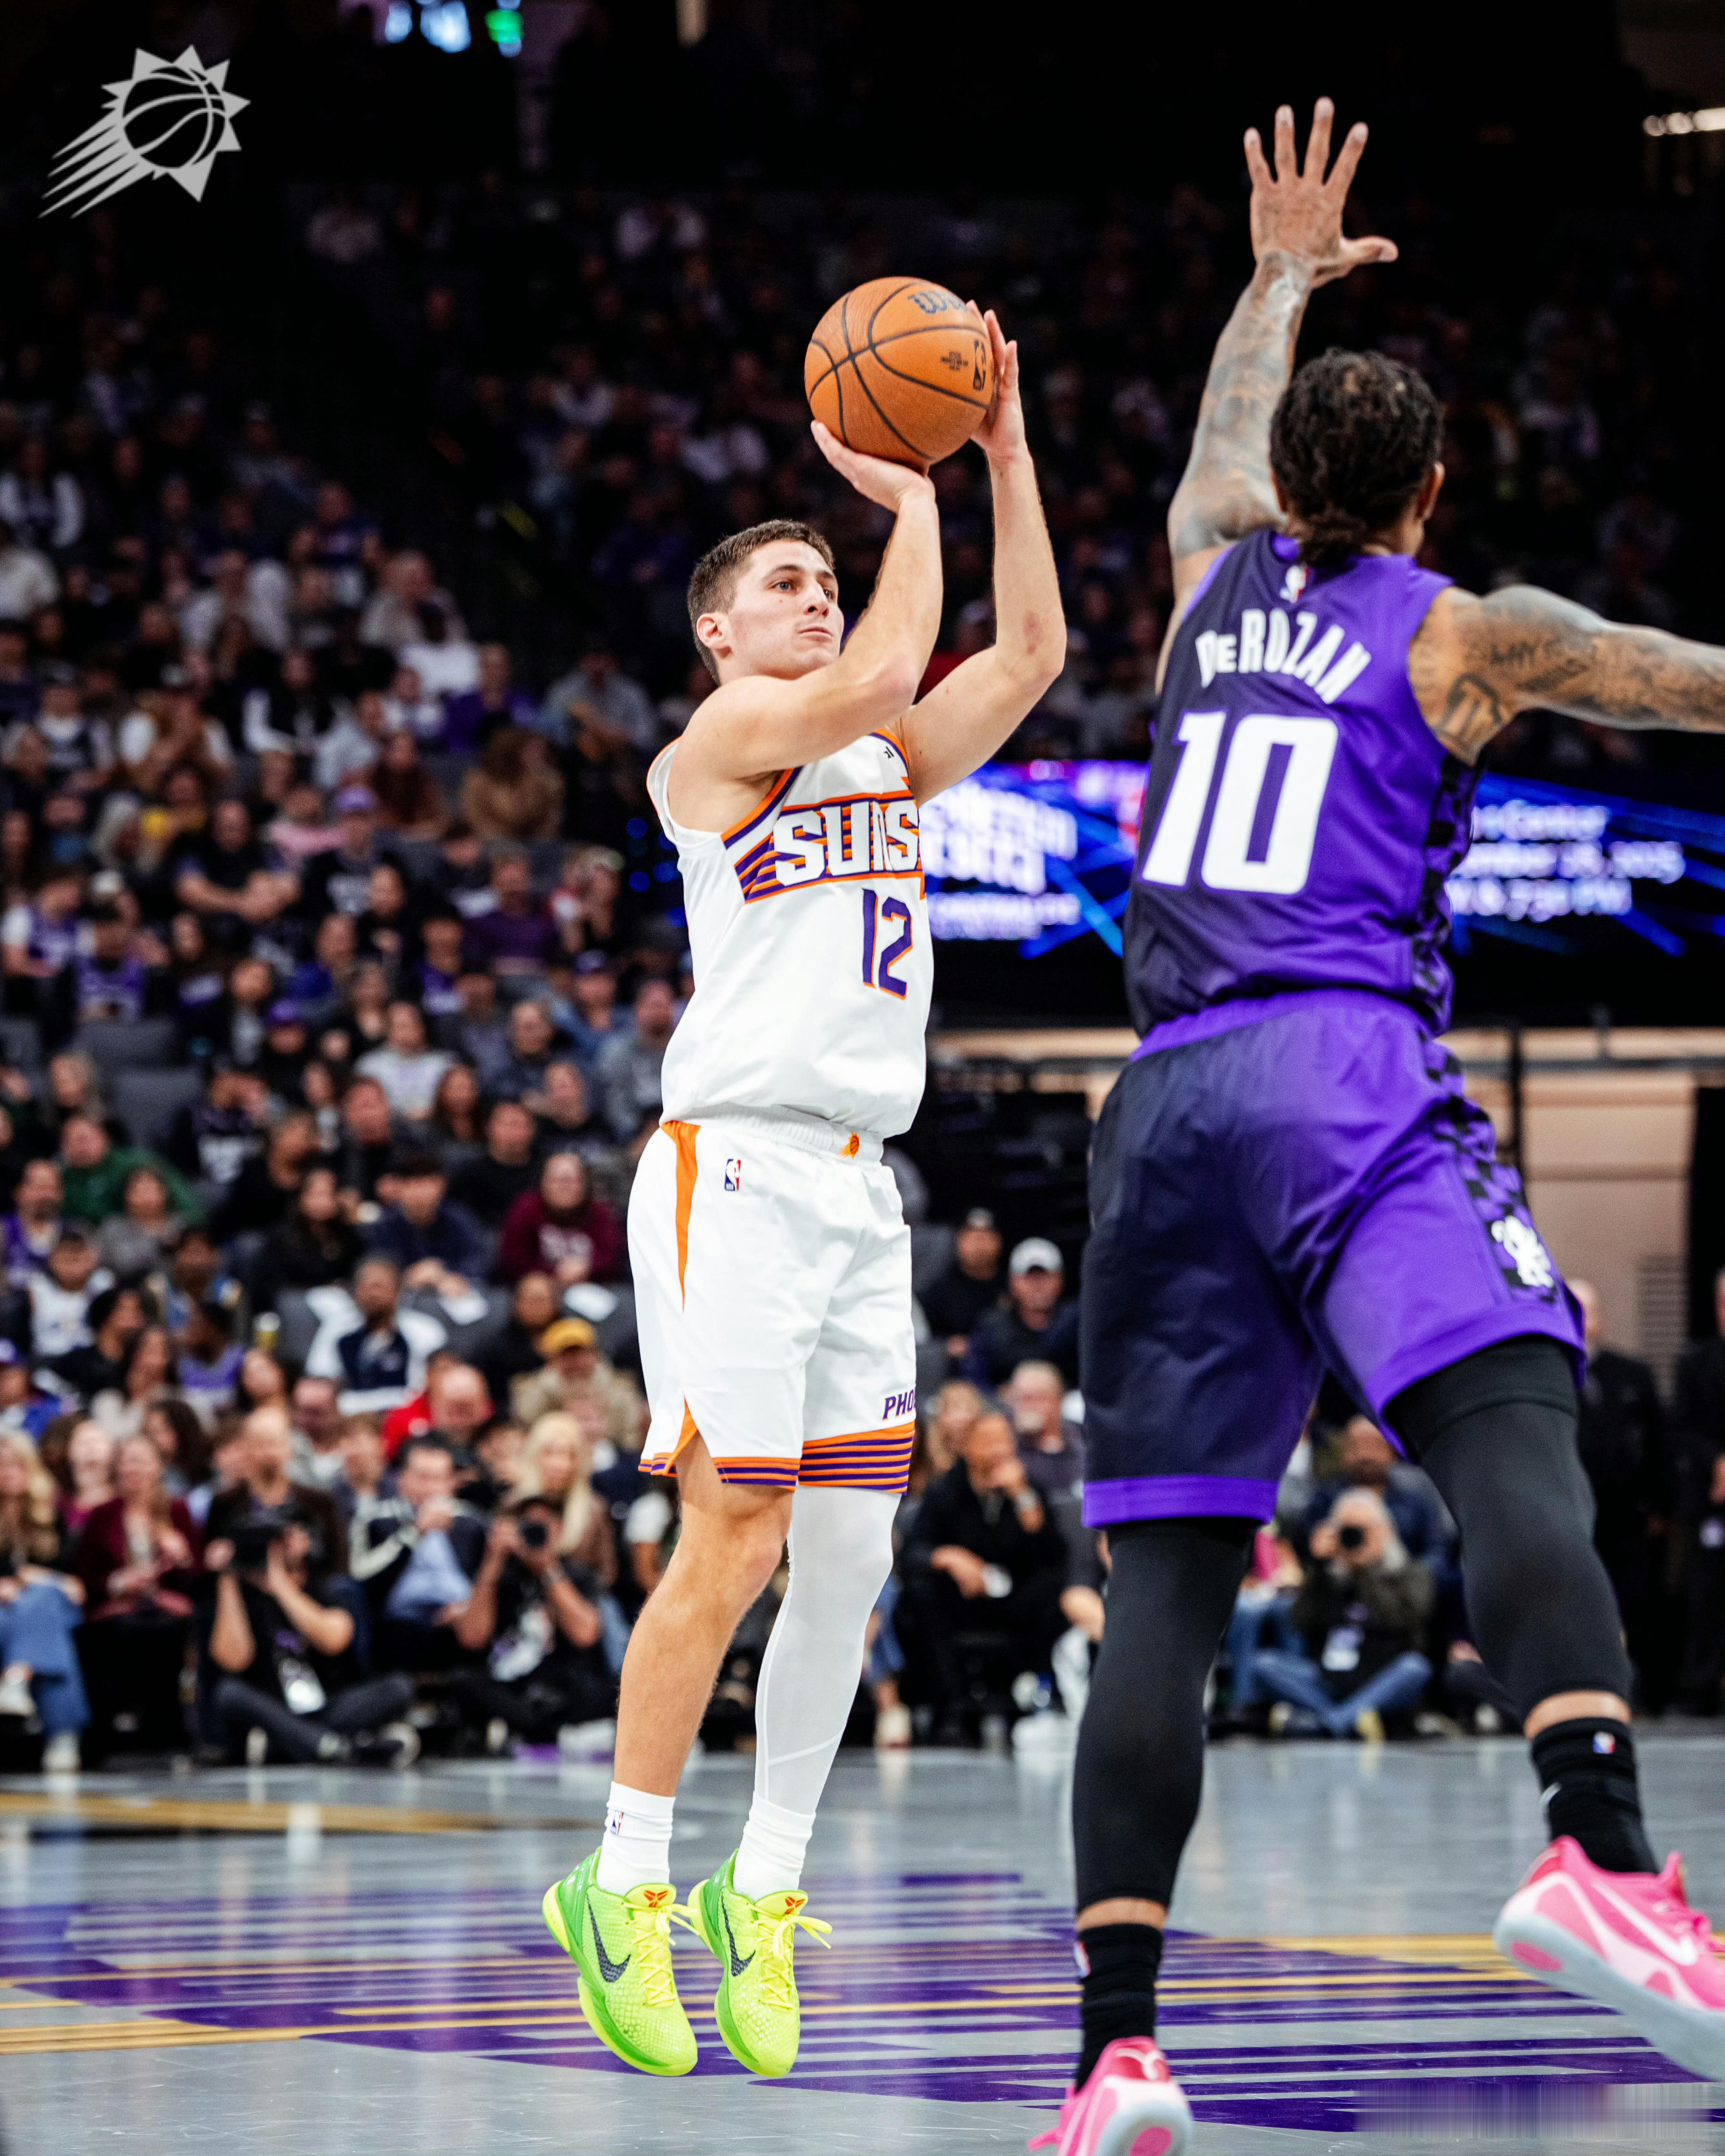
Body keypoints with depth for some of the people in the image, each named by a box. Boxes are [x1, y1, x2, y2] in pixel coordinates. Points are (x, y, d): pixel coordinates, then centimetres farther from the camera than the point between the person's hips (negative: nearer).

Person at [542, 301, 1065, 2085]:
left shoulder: (892, 763, 20)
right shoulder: (718, 742, -2)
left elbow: (1030, 649, 10)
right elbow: (877, 679, -18)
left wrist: (1005, 450, 7)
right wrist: (909, 497, -7)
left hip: (860, 1186, 7)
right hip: (736, 1168, -7)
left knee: (850, 1559, 2)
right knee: (734, 1542, -11)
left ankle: (762, 1890, 11)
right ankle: (624, 1883, -3)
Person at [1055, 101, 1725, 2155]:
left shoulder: (1219, 576, 22)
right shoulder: (1464, 634, 9)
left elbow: (1224, 438, 43)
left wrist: (1281, 281, 60)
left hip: (1168, 1100, 5)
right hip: (1347, 1078, -5)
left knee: (1164, 1578, 3)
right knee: (1513, 1435, -23)